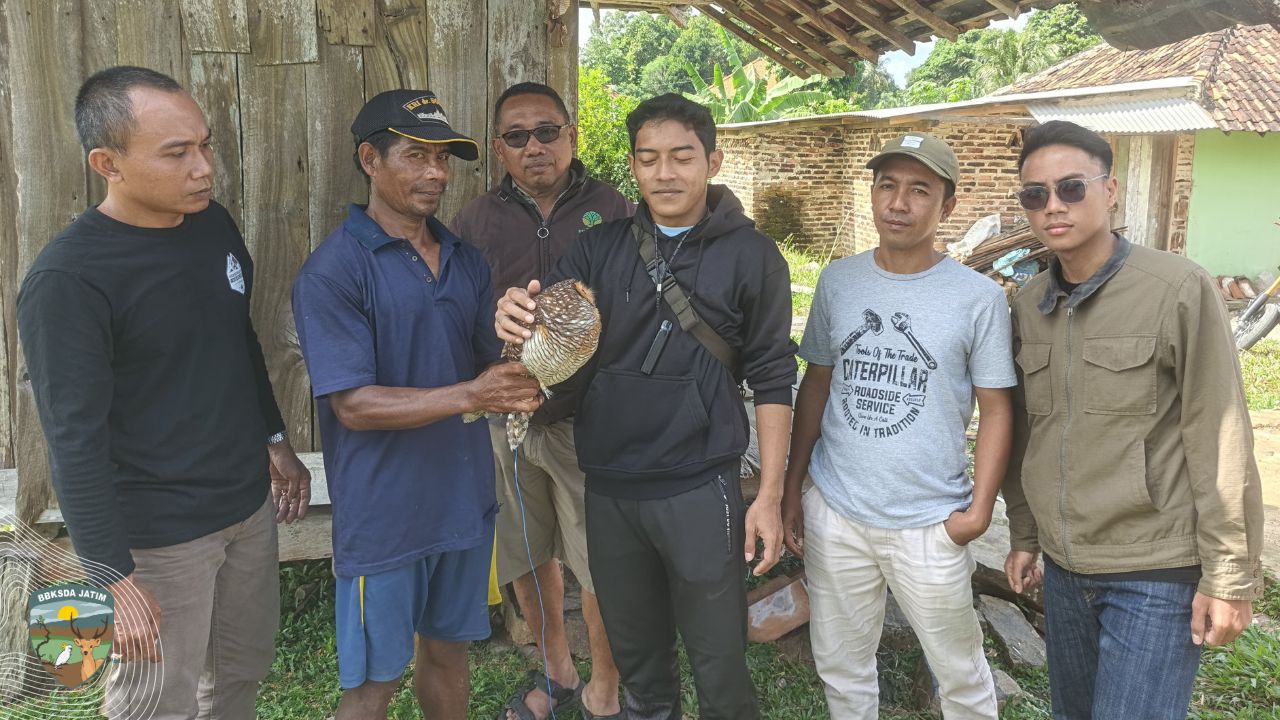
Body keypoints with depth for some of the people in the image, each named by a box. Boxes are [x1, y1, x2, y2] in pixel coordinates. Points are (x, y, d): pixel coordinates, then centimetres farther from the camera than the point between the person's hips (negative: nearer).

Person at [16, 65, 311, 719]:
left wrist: (274, 441, 18)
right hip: (159, 536, -6)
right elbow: (75, 443, -19)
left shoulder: (214, 225, 1)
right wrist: (113, 578, -17)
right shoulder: (65, 281, -21)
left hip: (249, 503, 7)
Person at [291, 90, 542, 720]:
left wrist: (518, 387, -15)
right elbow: (354, 404, -18)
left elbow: (489, 365, 9)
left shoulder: (465, 260, 7)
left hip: (465, 498, 6)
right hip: (384, 513, -5)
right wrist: (469, 396, -28)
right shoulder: (332, 272, -14)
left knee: (448, 648, 21)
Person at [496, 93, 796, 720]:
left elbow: (772, 380, -3)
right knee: (636, 660, 20)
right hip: (608, 488, 4)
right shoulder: (600, 248, 4)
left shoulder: (750, 255, -4)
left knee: (718, 663, 9)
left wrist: (769, 496, -7)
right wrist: (514, 319, -29)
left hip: (698, 490, -3)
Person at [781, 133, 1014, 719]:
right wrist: (791, 491, 7)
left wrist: (979, 509, -8)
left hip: (930, 525, -2)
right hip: (832, 515, 3)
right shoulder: (837, 282, 2)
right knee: (840, 666, 16)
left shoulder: (979, 297, -7)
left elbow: (996, 409, -1)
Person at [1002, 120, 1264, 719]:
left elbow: (1219, 443, -12)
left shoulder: (1178, 289, -12)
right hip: (1063, 568, 6)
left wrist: (1230, 576, -11)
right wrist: (1024, 536, 14)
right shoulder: (1029, 304, 5)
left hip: (1157, 573, -5)